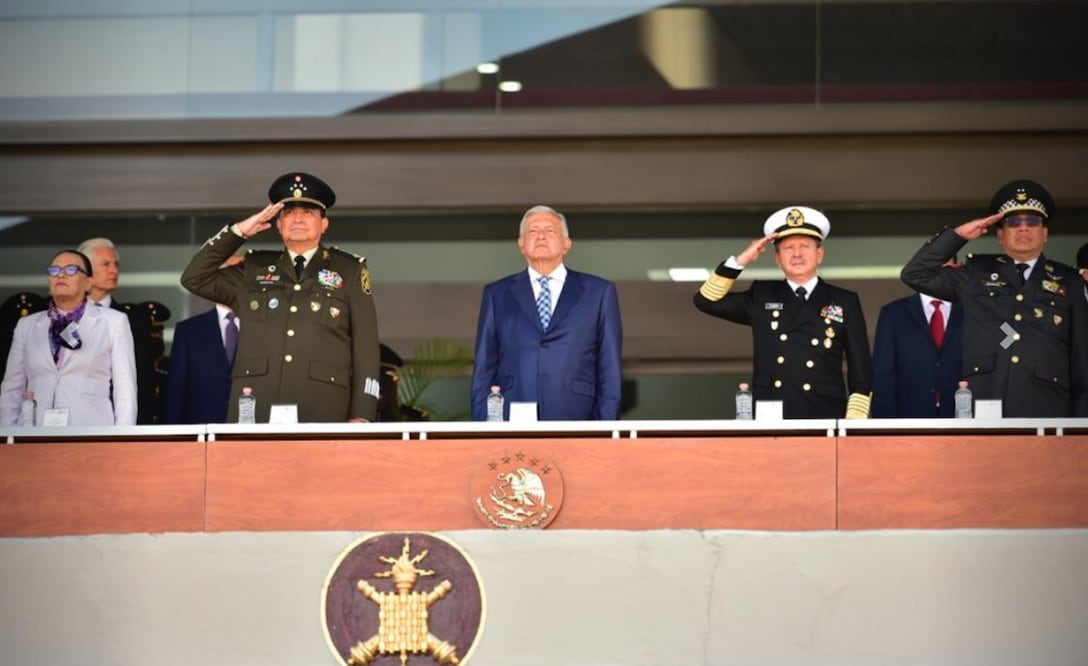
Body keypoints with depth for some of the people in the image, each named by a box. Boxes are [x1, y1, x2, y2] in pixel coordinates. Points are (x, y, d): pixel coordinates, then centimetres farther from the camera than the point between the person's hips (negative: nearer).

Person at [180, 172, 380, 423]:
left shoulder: (349, 271, 13)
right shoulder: (254, 269, 20)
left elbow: (365, 348, 8)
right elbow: (194, 278, 14)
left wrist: (361, 416, -3)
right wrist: (238, 232, 8)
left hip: (322, 412, -1)